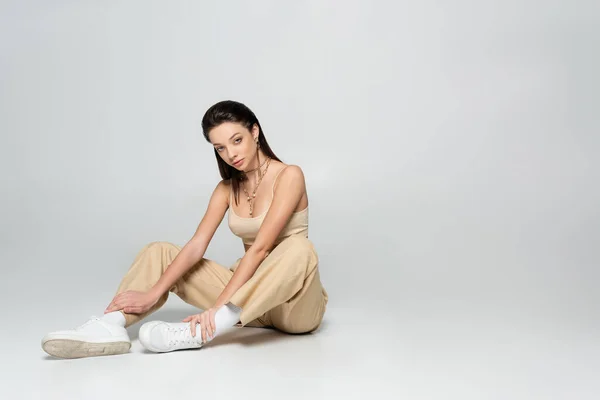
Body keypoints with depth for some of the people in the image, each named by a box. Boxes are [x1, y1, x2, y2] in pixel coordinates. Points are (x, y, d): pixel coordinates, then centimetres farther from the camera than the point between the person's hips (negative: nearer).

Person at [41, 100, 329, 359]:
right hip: (250, 299, 5)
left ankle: (200, 333, -45)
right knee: (159, 252, -3)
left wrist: (216, 308, -32)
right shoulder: (227, 188, 5)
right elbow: (196, 247, -7)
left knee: (300, 249, -39)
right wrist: (152, 293, -22)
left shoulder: (288, 176, -13)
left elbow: (260, 248, -24)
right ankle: (111, 325, -30)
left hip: (294, 305, -5)